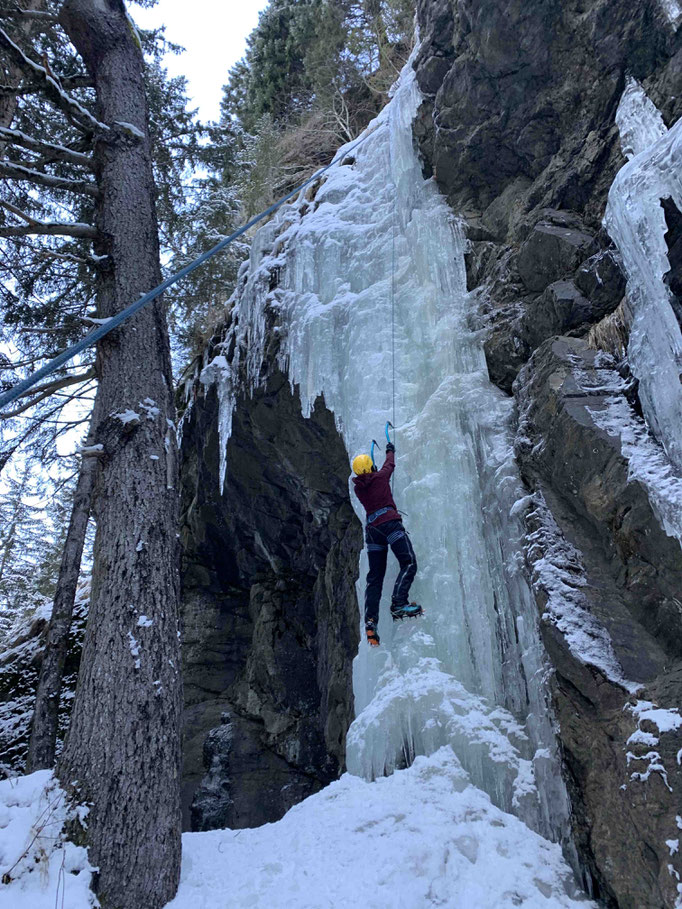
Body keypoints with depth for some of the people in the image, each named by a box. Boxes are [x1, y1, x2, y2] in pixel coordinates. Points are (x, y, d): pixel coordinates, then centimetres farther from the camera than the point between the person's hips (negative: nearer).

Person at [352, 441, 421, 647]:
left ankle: (370, 621, -8)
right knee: (409, 563, -12)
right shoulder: (380, 476, 7)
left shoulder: (358, 488, 18)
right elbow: (390, 464, 28)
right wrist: (390, 450, 48)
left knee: (374, 577, 3)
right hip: (390, 522, -6)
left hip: (372, 528, 6)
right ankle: (398, 604, -31)